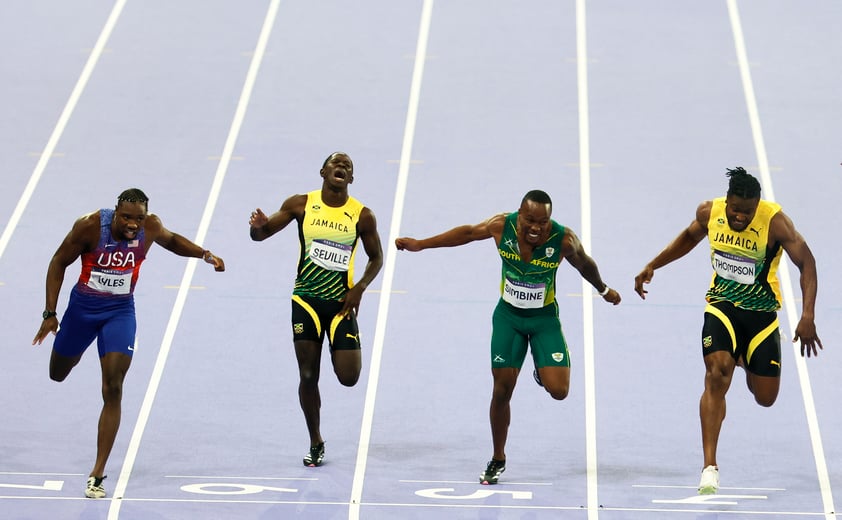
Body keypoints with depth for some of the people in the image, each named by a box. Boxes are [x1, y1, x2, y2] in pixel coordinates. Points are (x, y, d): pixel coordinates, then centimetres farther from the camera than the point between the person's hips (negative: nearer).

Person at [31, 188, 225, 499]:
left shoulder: (150, 227, -15)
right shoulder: (90, 226, -23)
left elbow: (170, 241, 11)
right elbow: (59, 263, -10)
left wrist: (205, 255, -4)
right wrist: (50, 313, -13)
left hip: (120, 310, 0)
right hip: (83, 306, 0)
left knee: (113, 390, -14)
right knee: (58, 374, 19)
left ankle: (97, 476, -11)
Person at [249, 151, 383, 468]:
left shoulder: (362, 216, -2)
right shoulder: (301, 205, -2)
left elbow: (376, 257, 9)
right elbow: (261, 234, -1)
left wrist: (359, 288, -7)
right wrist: (257, 226, -26)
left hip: (341, 301, 0)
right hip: (306, 299, 0)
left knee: (348, 377, -8)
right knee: (308, 375, 2)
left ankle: (342, 350, 29)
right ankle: (315, 444, 18)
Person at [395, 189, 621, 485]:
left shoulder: (564, 240, -23)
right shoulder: (502, 226, -19)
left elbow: (585, 265, -1)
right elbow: (468, 232, 1)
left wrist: (603, 290, 19)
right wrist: (421, 244, 8)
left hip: (544, 319, -1)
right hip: (508, 317, 1)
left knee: (558, 390, -15)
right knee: (502, 391, 2)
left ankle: (542, 369, 23)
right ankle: (497, 461, 21)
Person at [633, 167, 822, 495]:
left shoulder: (775, 221, -21)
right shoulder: (709, 212, -9)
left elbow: (806, 263, -19)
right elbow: (690, 237, 14)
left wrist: (807, 317, -29)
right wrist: (652, 266, 10)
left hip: (761, 312, -1)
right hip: (722, 306, 1)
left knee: (765, 398, 6)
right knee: (716, 376, -22)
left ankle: (744, 359, 45)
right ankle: (709, 467, -20)